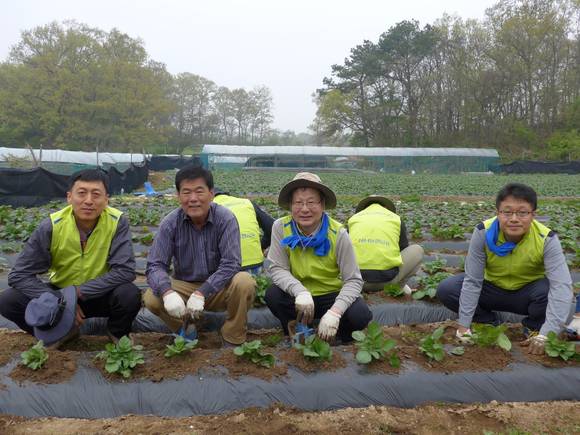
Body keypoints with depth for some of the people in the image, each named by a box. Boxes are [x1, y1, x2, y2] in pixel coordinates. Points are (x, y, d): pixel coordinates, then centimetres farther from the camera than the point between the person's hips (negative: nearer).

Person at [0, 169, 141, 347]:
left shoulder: (117, 222, -21)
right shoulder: (51, 226, -18)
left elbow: (125, 271, -25)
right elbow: (19, 275, -15)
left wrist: (78, 291, -29)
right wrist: (59, 302, -28)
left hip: (100, 294, -2)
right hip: (61, 293, 2)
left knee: (130, 295, -33)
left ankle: (118, 332, 2)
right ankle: (64, 331, 6)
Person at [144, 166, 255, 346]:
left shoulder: (226, 219, -18)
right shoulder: (170, 223, -12)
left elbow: (230, 264, -23)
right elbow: (155, 265, -15)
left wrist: (201, 293, -35)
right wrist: (167, 292, -37)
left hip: (218, 288, -1)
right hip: (184, 286, 2)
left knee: (245, 283, -31)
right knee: (151, 298, -25)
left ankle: (232, 341, -8)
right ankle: (187, 330, 5)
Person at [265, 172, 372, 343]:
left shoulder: (338, 233, -18)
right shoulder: (280, 227, -14)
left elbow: (353, 281, -17)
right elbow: (276, 268, -16)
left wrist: (335, 312, -34)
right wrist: (300, 291, -36)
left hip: (332, 295, -1)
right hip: (299, 297, 1)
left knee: (361, 316, -28)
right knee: (272, 295, -29)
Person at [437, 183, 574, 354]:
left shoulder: (546, 239, -26)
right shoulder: (483, 233, -25)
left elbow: (562, 285, -33)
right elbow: (472, 281, -20)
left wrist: (546, 334, -42)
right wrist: (464, 326, -20)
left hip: (527, 294, -1)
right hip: (492, 289, 1)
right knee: (445, 290, -20)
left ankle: (534, 327, 0)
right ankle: (488, 322, 5)